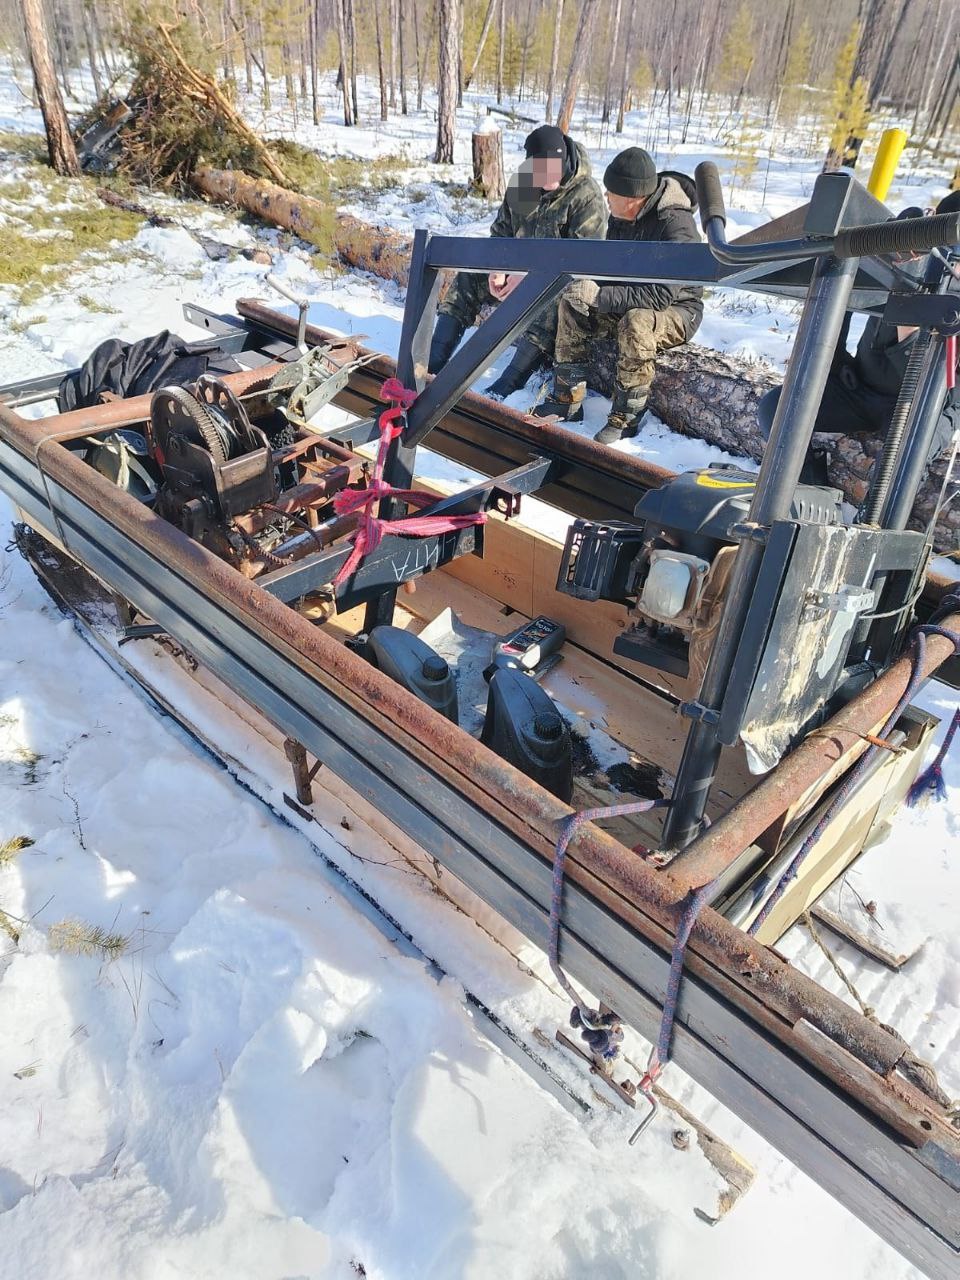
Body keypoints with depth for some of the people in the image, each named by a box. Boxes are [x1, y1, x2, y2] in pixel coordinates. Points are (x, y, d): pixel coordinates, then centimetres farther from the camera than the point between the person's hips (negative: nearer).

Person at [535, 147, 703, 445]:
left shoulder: (676, 226, -27)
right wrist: (587, 286, -13)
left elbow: (662, 294, -34)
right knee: (571, 305, -8)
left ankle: (626, 416, -25)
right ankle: (567, 400, -5)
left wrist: (600, 296, -37)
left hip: (677, 311, -8)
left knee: (636, 323, -39)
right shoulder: (620, 216, -2)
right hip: (628, 303, 8)